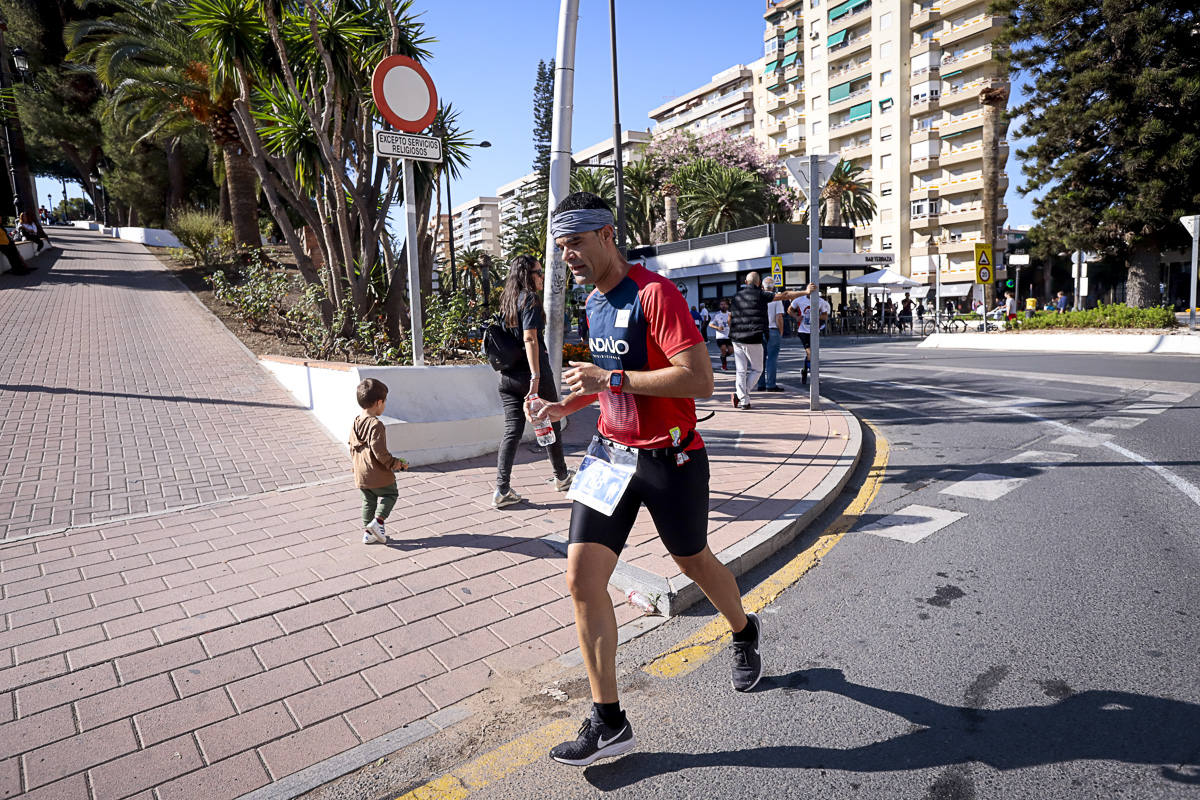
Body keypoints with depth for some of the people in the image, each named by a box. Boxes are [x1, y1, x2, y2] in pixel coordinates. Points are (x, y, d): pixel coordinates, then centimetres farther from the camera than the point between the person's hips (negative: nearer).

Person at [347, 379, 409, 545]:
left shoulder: (355, 423, 5)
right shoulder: (376, 425, -22)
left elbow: (352, 447, 14)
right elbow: (380, 453, -24)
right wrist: (396, 464, -11)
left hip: (360, 475, 8)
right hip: (377, 475, -7)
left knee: (369, 501, 19)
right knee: (390, 494, 14)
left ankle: (368, 533, 23)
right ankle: (377, 521, -1)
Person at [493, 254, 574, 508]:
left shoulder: (508, 299, 13)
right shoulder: (530, 299, -10)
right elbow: (530, 338, -20)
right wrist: (536, 376, -24)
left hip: (508, 375, 7)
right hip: (529, 371, -7)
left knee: (512, 431, 5)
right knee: (550, 425, 12)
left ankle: (502, 490, -1)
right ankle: (561, 477, 29)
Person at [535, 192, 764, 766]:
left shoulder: (654, 293, -17)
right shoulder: (594, 303, 9)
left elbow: (700, 379, -26)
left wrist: (611, 379, -27)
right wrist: (568, 405, 7)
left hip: (669, 458, -6)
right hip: (610, 452, 7)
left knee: (693, 561, 16)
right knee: (581, 577, -4)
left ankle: (745, 632, 50)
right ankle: (608, 723, 10)